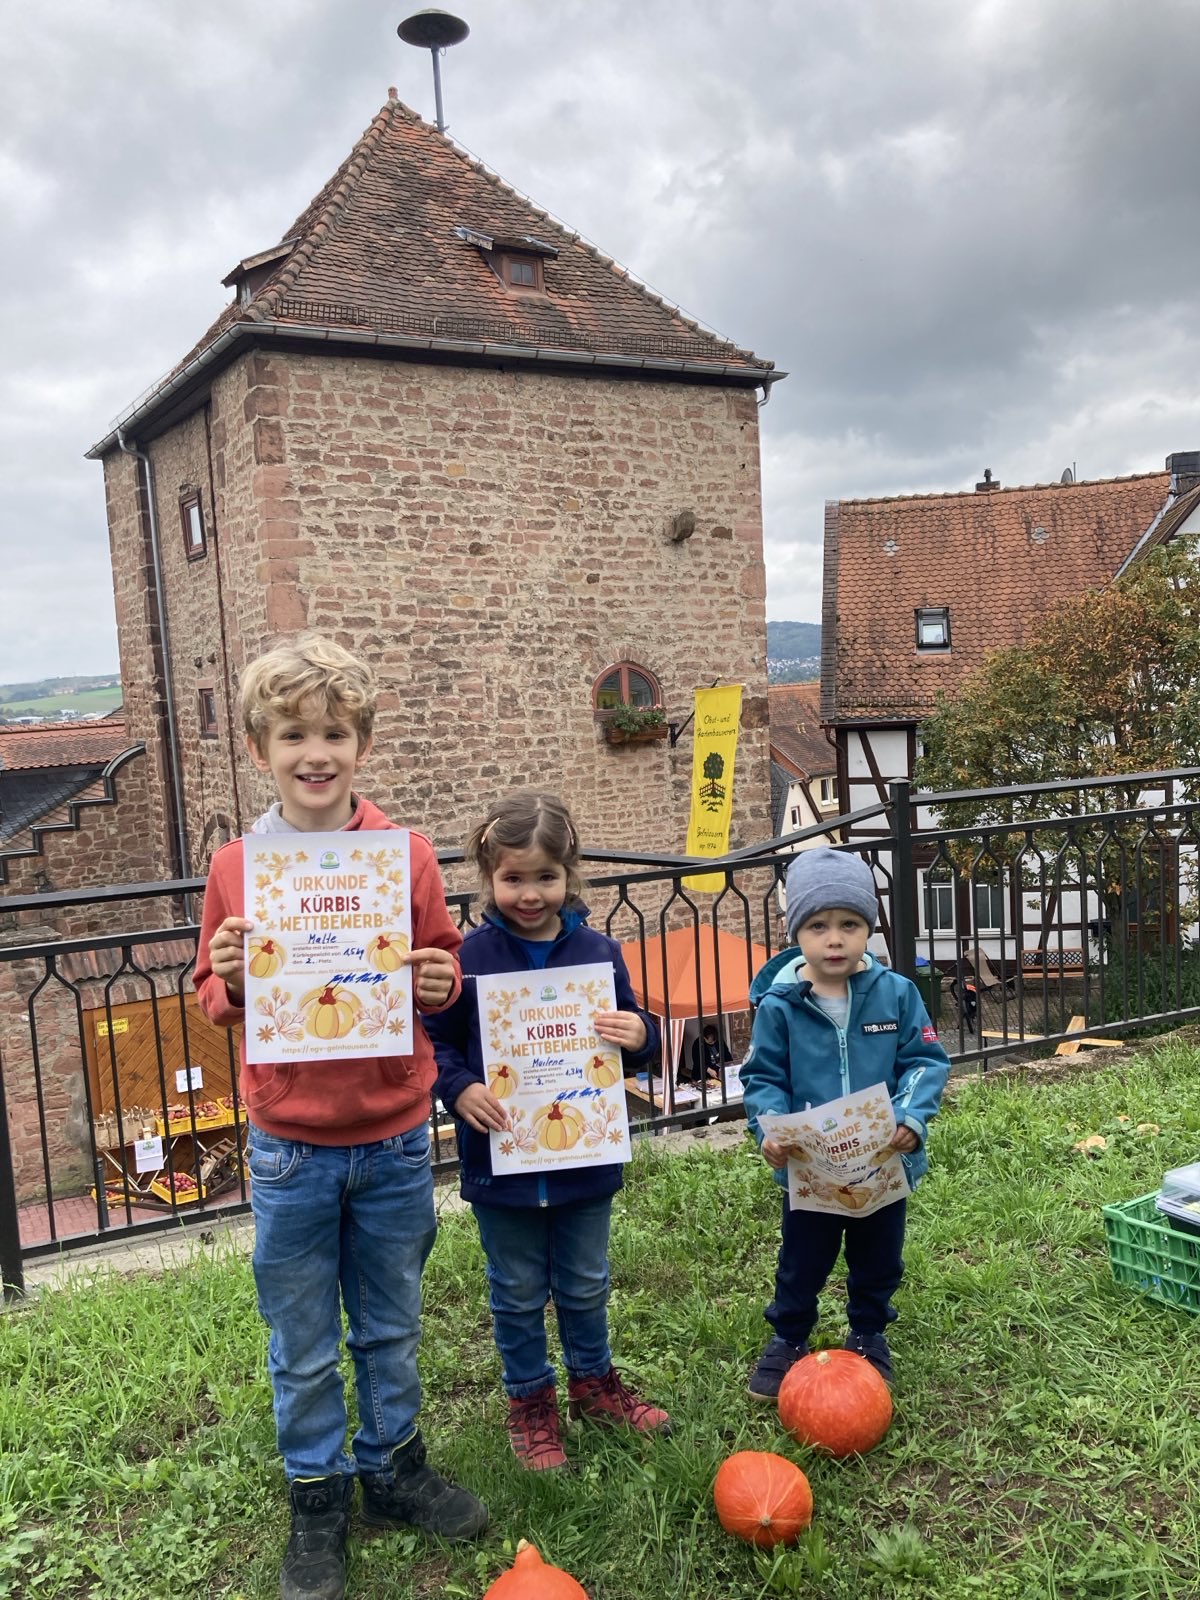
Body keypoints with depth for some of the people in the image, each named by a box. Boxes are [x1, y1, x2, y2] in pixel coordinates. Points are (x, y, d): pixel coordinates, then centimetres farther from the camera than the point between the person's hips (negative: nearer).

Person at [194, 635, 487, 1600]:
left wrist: (443, 985, -19)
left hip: (395, 1142, 1)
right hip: (291, 1149, 0)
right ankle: (317, 1500, 37)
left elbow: (445, 975, 3)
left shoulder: (410, 857, -8)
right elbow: (216, 1004, 3)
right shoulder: (235, 869, -7)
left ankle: (393, 1466, 43)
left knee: (391, 1327, 20)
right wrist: (232, 984, -18)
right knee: (304, 1348, 15)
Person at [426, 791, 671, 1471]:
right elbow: (437, 1044, -5)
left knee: (586, 1285, 22)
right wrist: (460, 1088, -22)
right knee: (519, 1294, 17)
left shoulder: (597, 951, -5)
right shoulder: (468, 956, -13)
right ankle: (531, 1402, 38)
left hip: (584, 1157, 2)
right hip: (501, 1160, -2)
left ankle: (595, 1382, 46)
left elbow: (633, 1038, 3)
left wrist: (641, 1037, -19)